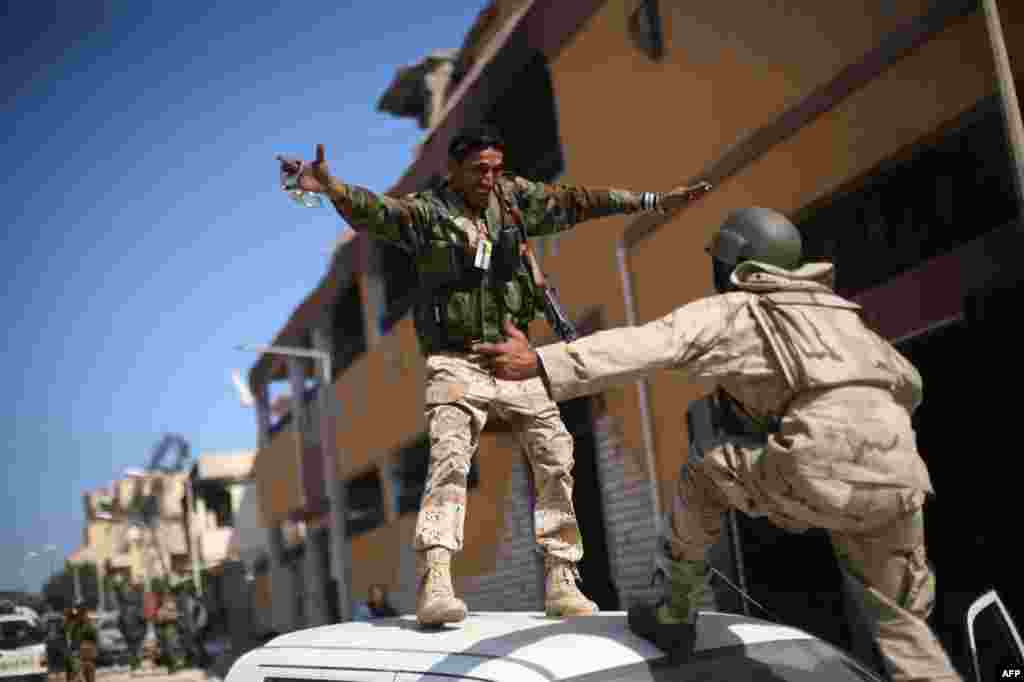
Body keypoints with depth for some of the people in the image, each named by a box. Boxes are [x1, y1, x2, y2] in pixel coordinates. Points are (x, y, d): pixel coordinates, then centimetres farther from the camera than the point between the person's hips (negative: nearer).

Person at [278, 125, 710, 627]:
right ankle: (434, 583, -25)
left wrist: (654, 200, 14)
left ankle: (561, 581, 11)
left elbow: (578, 202, 12)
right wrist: (333, 189, -46)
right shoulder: (426, 211, -6)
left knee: (556, 462, 1)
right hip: (457, 364, -5)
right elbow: (377, 211, -25)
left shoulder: (514, 197, 8)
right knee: (449, 462, -20)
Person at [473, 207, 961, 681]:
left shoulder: (730, 310, 10)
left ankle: (677, 614, 27)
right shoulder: (836, 311, 31)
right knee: (899, 625, 25)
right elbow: (908, 385, 39)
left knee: (704, 470, 21)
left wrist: (539, 364, -19)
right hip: (895, 482, 6)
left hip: (821, 478, -6)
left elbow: (647, 345, -9)